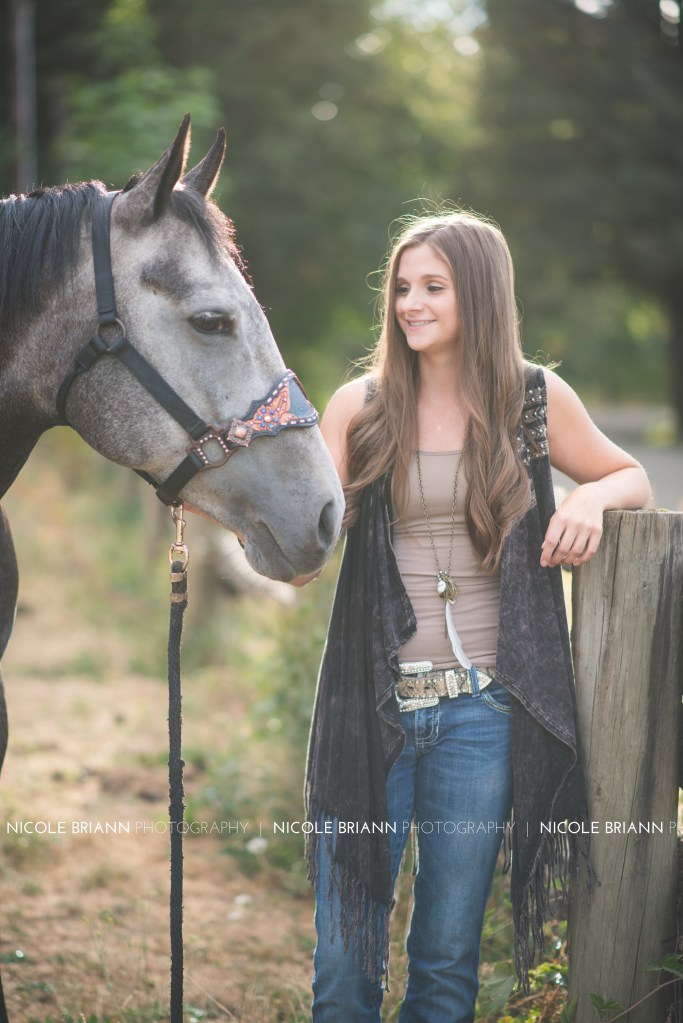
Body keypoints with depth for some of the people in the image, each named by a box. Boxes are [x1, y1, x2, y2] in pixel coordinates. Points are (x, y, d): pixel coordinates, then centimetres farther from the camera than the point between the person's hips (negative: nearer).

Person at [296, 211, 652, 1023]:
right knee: (344, 955, 5)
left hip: (479, 707, 0)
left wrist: (592, 497, -5)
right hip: (373, 704, 0)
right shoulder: (361, 408, 3)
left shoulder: (535, 400, 4)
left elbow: (633, 478, 17)